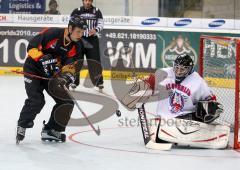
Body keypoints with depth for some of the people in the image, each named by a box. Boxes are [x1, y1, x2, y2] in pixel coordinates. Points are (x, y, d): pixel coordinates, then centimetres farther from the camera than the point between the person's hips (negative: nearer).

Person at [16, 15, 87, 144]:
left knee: (66, 101, -3)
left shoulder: (76, 46, -7)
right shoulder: (51, 34, -24)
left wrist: (68, 75, -30)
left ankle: (50, 130, 9)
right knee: (36, 101, -20)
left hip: (52, 73, 6)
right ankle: (22, 126, 2)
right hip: (33, 69, -6)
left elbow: (70, 65, -9)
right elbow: (32, 47, -22)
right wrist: (44, 59, -33)